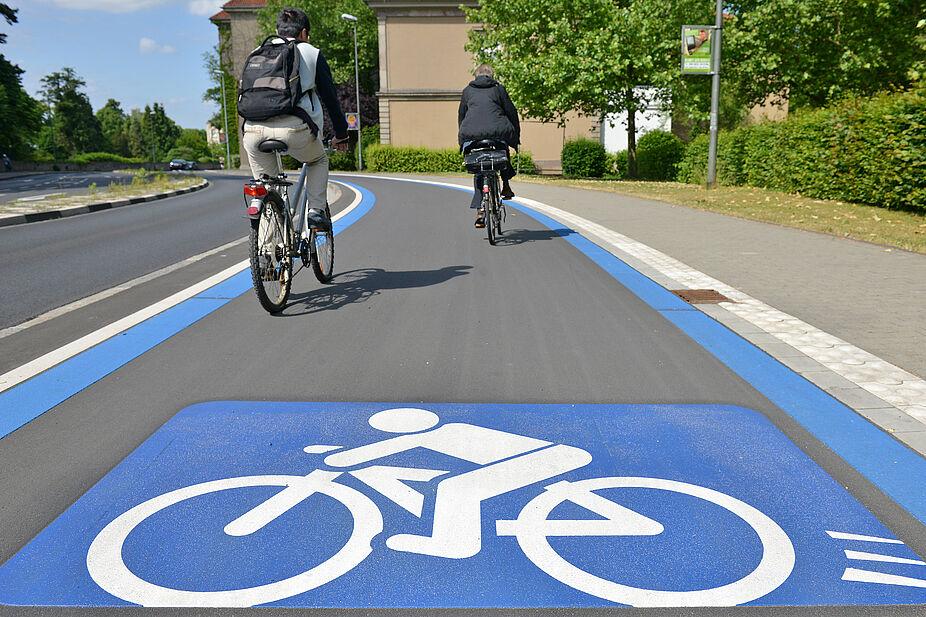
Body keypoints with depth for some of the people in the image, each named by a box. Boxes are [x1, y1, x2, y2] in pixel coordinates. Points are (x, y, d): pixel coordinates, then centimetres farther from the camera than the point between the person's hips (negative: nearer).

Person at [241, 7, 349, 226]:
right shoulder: (311, 53, 17)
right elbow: (330, 95, 18)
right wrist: (341, 134, 28)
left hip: (254, 130, 3)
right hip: (294, 129, -3)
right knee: (319, 161, 28)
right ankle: (316, 211, 14)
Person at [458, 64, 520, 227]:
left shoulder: (467, 91, 21)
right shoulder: (499, 89, 15)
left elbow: (461, 116, 24)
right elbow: (512, 112, 13)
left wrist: (464, 136, 33)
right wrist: (516, 136, 21)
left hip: (471, 135, 1)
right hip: (497, 132, -1)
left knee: (478, 171, 13)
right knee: (504, 149, 32)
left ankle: (480, 211, 2)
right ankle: (505, 185, 21)